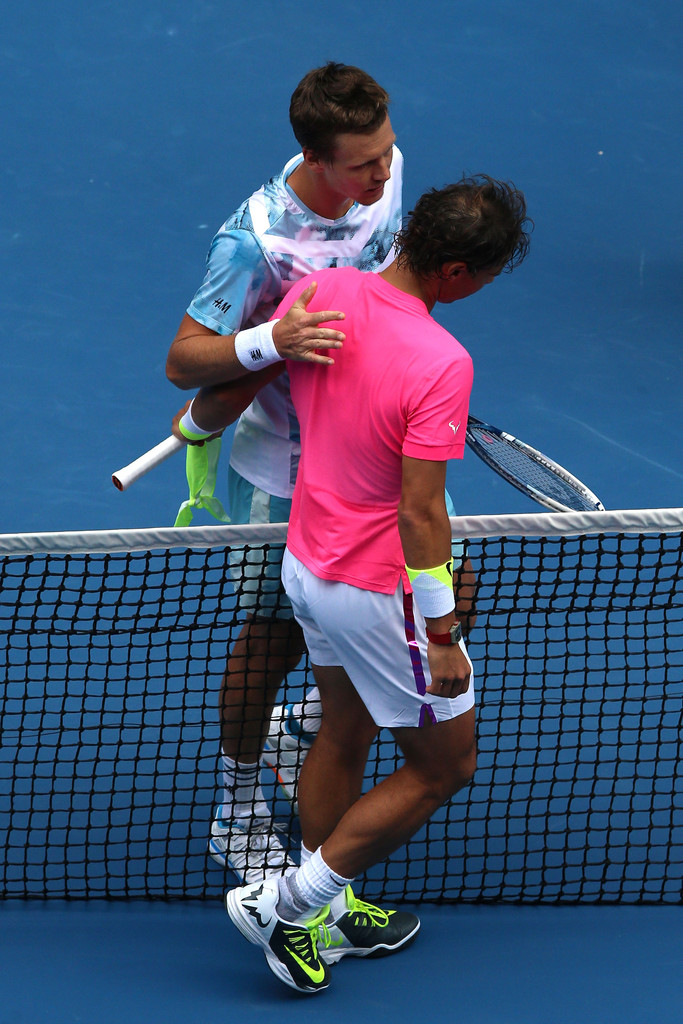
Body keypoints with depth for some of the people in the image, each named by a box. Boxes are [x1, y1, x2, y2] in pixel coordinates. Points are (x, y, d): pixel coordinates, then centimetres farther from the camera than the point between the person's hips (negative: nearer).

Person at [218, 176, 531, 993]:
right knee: (443, 765, 11)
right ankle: (284, 903, 13)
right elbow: (419, 514, -27)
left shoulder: (318, 292, -9)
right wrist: (442, 634, -17)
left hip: (306, 562, 8)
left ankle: (324, 915, 38)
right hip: (381, 590, -8)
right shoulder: (440, 364, -30)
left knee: (343, 734, 25)